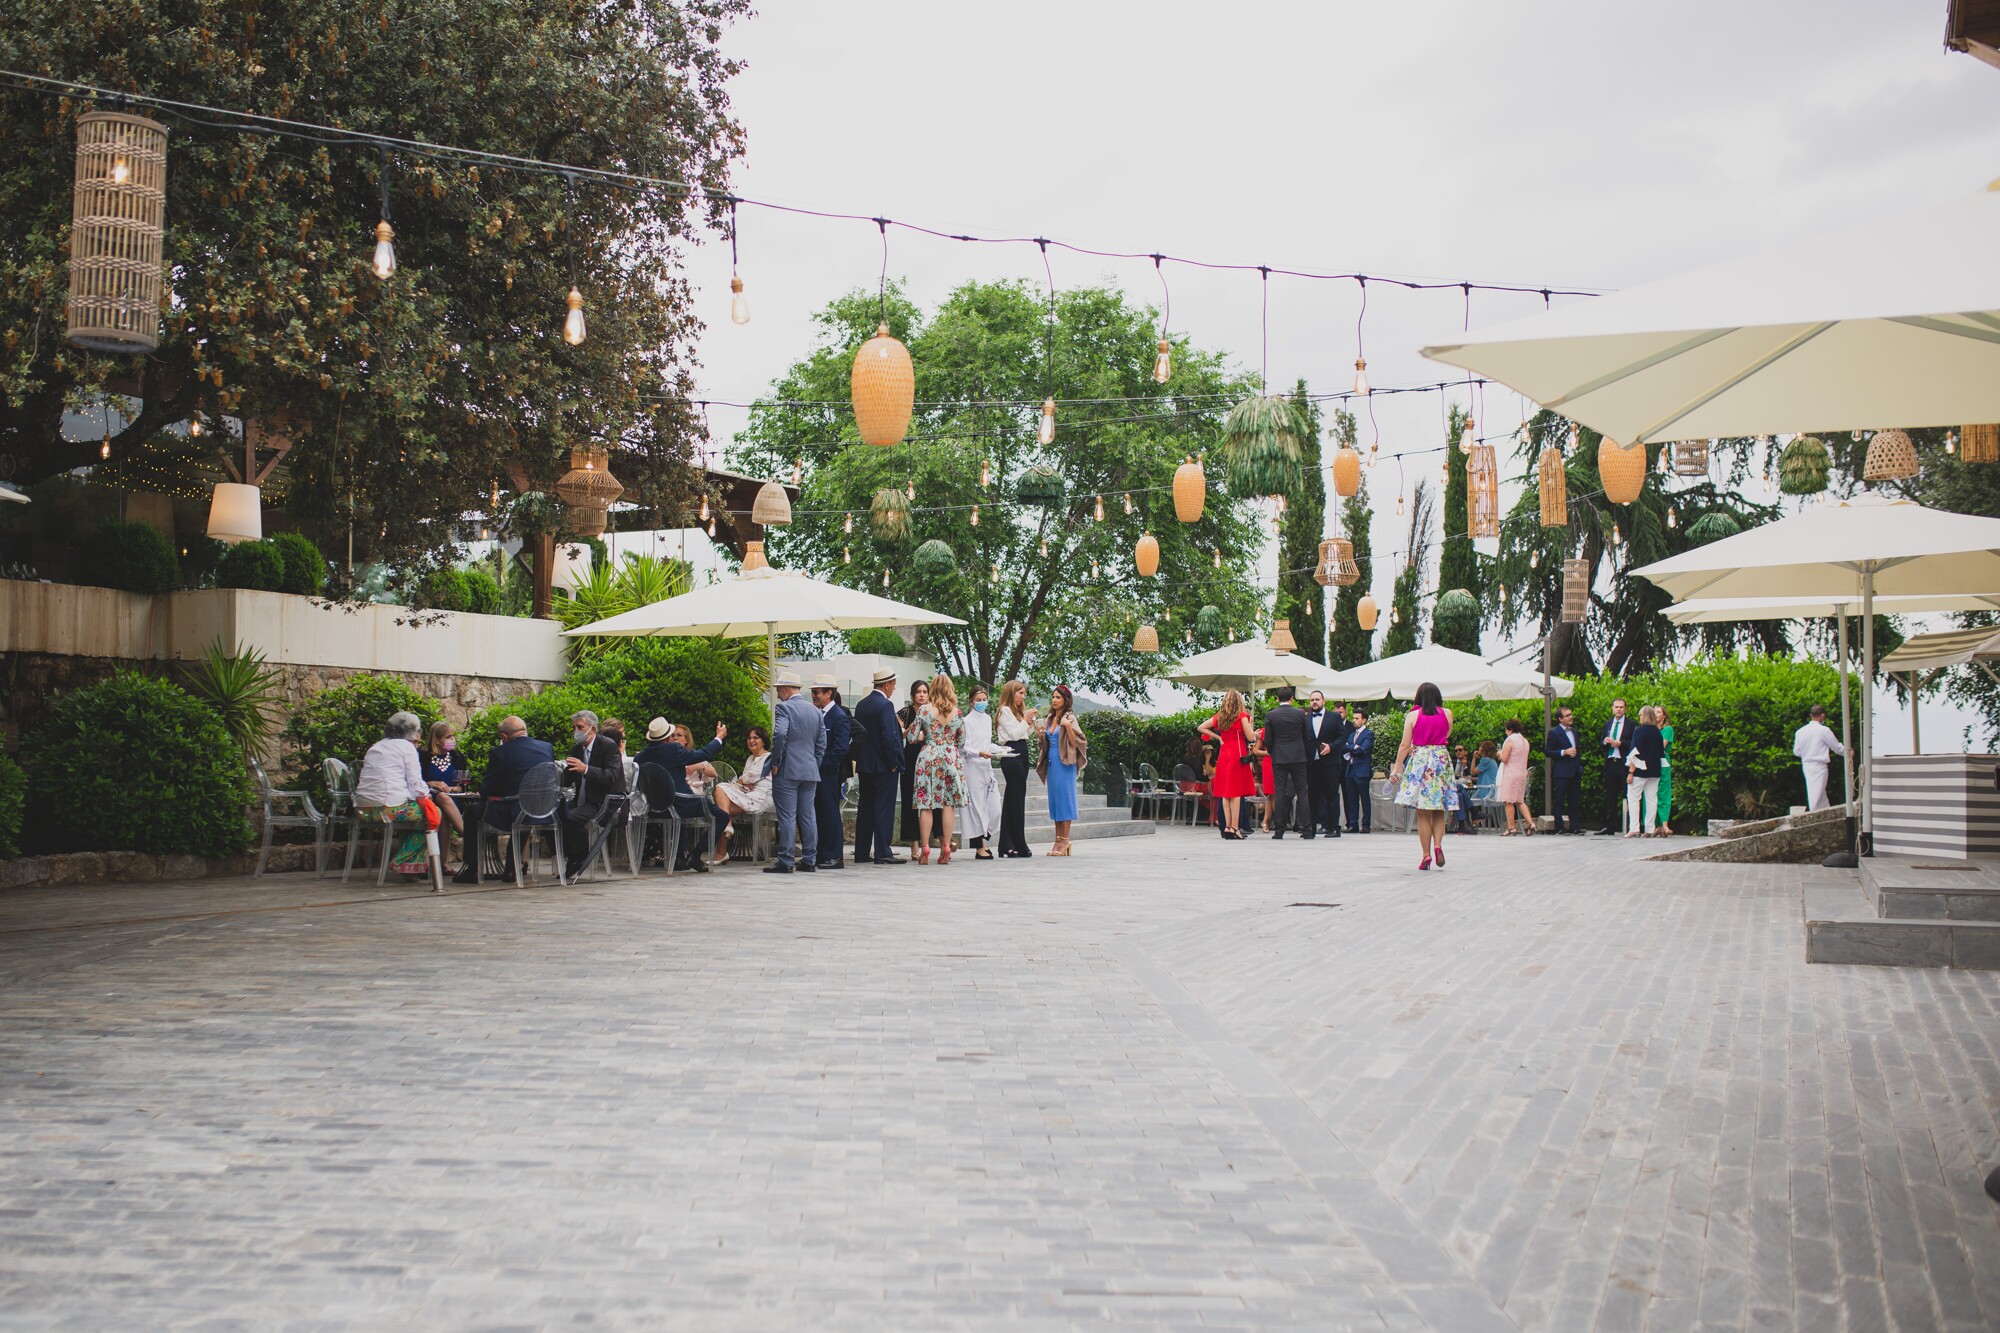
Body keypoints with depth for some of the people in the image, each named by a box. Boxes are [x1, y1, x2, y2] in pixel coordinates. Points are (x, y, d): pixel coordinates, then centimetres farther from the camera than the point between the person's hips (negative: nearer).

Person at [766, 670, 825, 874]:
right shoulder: (815, 710, 14)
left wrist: (775, 763, -13)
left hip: (787, 771, -7)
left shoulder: (784, 708, -8)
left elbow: (779, 735, -22)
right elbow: (821, 744, 13)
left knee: (787, 816, -5)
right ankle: (809, 860, 11)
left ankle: (785, 861, -5)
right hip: (810, 772, 7)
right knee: (808, 816, 9)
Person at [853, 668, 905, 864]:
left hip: (864, 765, 8)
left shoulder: (861, 705, 9)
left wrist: (860, 759, 16)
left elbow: (858, 734, 12)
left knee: (865, 808, 11)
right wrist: (893, 763, -13)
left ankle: (862, 852, 13)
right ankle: (883, 853, -6)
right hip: (883, 766, -8)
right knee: (884, 808, -5)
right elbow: (889, 737, -20)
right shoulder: (885, 705, -15)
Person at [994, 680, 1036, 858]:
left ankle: (1008, 845, 9)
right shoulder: (1005, 711, -6)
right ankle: (1019, 845, -7)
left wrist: (1030, 723, 6)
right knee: (1017, 799, -8)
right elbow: (1014, 733, -13)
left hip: (1021, 755, 9)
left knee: (1012, 799, 8)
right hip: (1011, 756, -9)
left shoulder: (1019, 711, 20)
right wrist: (1026, 719, -8)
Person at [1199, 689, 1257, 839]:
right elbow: (1250, 737, -6)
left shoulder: (1219, 717, 9)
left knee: (1225, 793, 6)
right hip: (1238, 755, -5)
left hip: (1223, 756, 5)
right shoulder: (1242, 716, -6)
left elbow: (1201, 728, 15)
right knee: (1236, 793, -5)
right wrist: (1249, 723, 10)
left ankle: (1227, 826, 4)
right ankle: (1235, 827, -8)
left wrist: (1217, 737, 13)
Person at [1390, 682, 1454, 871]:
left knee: (1422, 813, 1)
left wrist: (1396, 768, 0)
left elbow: (1405, 745, -4)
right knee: (1439, 811, 10)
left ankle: (1426, 855, -2)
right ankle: (1438, 844, -13)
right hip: (1442, 760, 2)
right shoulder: (1447, 714, 3)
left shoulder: (1413, 715, -2)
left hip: (1418, 761, -2)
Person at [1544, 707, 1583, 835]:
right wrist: (1564, 752, -18)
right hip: (1561, 772, -7)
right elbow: (1547, 751, -9)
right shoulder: (1554, 732, -6)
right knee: (1559, 800, -3)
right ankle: (1559, 827, 1)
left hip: (1575, 771, 7)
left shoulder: (1574, 731, 16)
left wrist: (1580, 767, 17)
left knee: (1574, 800, 8)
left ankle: (1574, 825, 12)